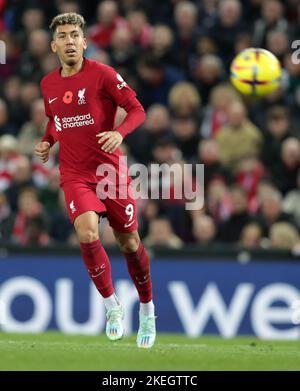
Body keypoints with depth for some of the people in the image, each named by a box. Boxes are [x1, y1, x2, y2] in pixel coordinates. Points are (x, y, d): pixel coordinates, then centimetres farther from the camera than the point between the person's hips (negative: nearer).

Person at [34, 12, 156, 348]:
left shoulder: (102, 74, -8)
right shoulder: (48, 84, 6)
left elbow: (137, 110, -8)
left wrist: (119, 133, -26)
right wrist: (46, 141, 6)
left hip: (110, 170, -2)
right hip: (74, 175, 2)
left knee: (129, 243, 7)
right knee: (87, 234, -23)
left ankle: (147, 311, 28)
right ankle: (111, 305, -6)